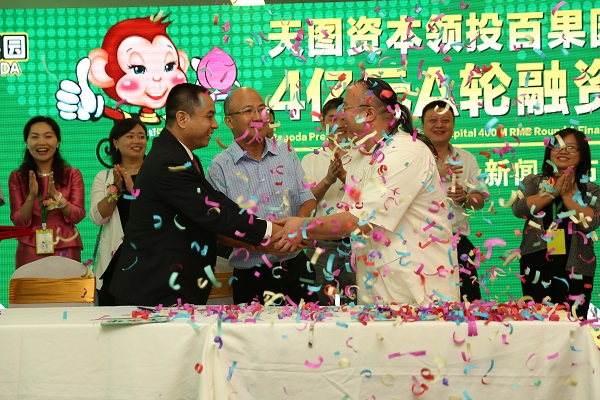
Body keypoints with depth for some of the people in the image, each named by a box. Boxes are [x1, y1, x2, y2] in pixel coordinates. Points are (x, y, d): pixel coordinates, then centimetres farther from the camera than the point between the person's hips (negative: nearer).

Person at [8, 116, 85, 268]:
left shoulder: (73, 174, 3)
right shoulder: (17, 177, 3)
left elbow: (77, 216, -6)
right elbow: (19, 221, -3)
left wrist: (56, 196, -21)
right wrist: (31, 197, -20)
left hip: (65, 250, 0)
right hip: (30, 251, 0)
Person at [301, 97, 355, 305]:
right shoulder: (311, 160, 10)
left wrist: (344, 176, -21)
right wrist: (328, 180, -18)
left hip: (356, 240, -1)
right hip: (322, 242, 1)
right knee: (324, 302, 4)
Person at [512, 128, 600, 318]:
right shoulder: (533, 182, 10)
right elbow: (518, 209, -9)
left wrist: (568, 193, -11)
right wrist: (553, 192, -11)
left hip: (574, 268, 0)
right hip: (536, 265, 1)